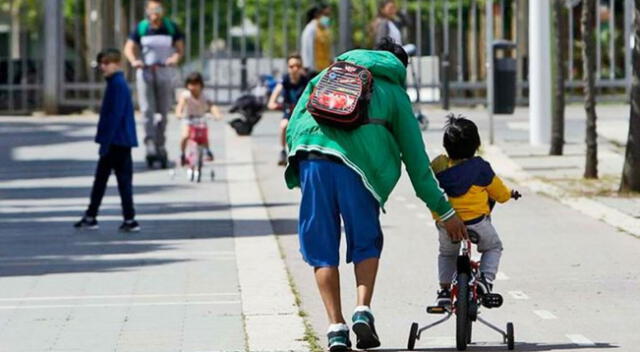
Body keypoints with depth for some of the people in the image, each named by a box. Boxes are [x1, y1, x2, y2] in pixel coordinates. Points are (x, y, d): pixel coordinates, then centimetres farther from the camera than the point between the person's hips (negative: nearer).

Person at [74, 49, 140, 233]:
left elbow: (116, 115, -21)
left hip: (118, 141, -10)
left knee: (123, 180, -5)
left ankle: (130, 220, -1)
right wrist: (104, 141, 21)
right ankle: (90, 217, 16)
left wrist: (106, 142, -21)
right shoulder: (114, 83, 15)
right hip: (115, 142, 10)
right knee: (100, 178, 12)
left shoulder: (118, 85, -16)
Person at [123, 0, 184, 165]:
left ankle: (160, 145, 17)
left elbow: (180, 48, 2)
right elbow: (129, 48, -2)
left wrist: (176, 57, -21)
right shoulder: (141, 28, 2)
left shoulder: (171, 28, 4)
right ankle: (150, 144, -15)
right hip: (145, 72, -1)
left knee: (163, 111, 4)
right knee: (147, 110, -13)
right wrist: (133, 60, -24)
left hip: (165, 72, 1)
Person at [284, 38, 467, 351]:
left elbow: (294, 123, 19)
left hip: (310, 157, 2)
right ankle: (363, 311, -3)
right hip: (356, 164, -2)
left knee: (322, 249, 10)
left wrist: (298, 166, 23)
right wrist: (443, 210, 24)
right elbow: (415, 158, 20)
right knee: (366, 243, 17)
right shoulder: (395, 93, 22)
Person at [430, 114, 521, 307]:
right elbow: (499, 192, 3)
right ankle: (485, 278, 2)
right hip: (476, 222, -3)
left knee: (447, 253, 30)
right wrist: (510, 194, 27)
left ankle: (444, 289, 19)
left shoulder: (437, 166, -3)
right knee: (493, 247, 23)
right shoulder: (480, 168, -10)